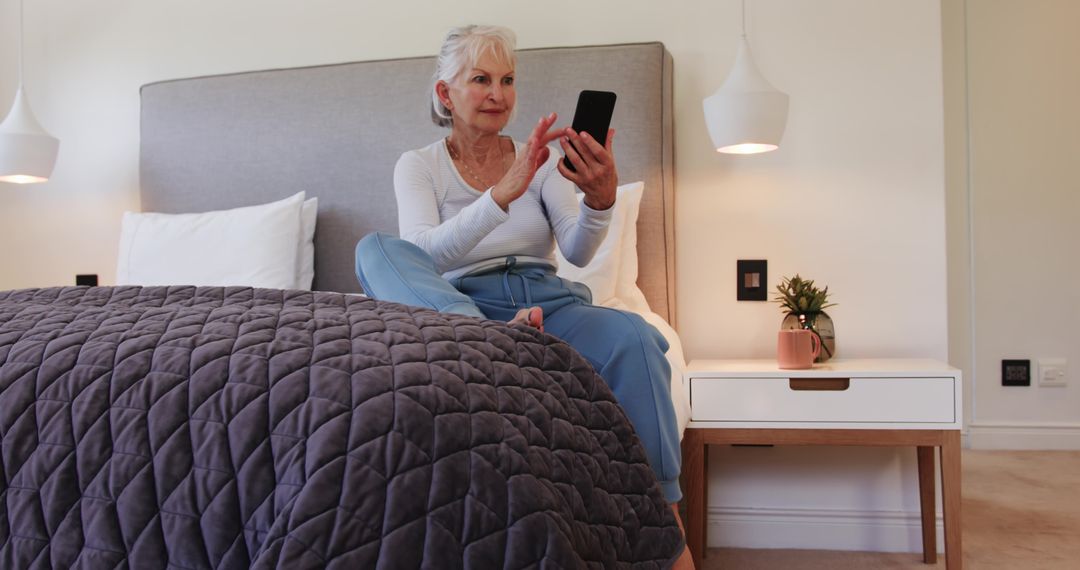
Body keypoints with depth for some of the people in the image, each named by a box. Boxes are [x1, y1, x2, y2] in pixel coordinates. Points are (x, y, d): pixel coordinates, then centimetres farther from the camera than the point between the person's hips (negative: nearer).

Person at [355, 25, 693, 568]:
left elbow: (577, 252, -2)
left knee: (633, 337, -31)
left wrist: (600, 201, -25)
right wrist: (504, 192, -26)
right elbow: (423, 256, -13)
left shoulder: (541, 160, 13)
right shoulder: (417, 166, 7)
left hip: (545, 303, 2)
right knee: (376, 249, -26)